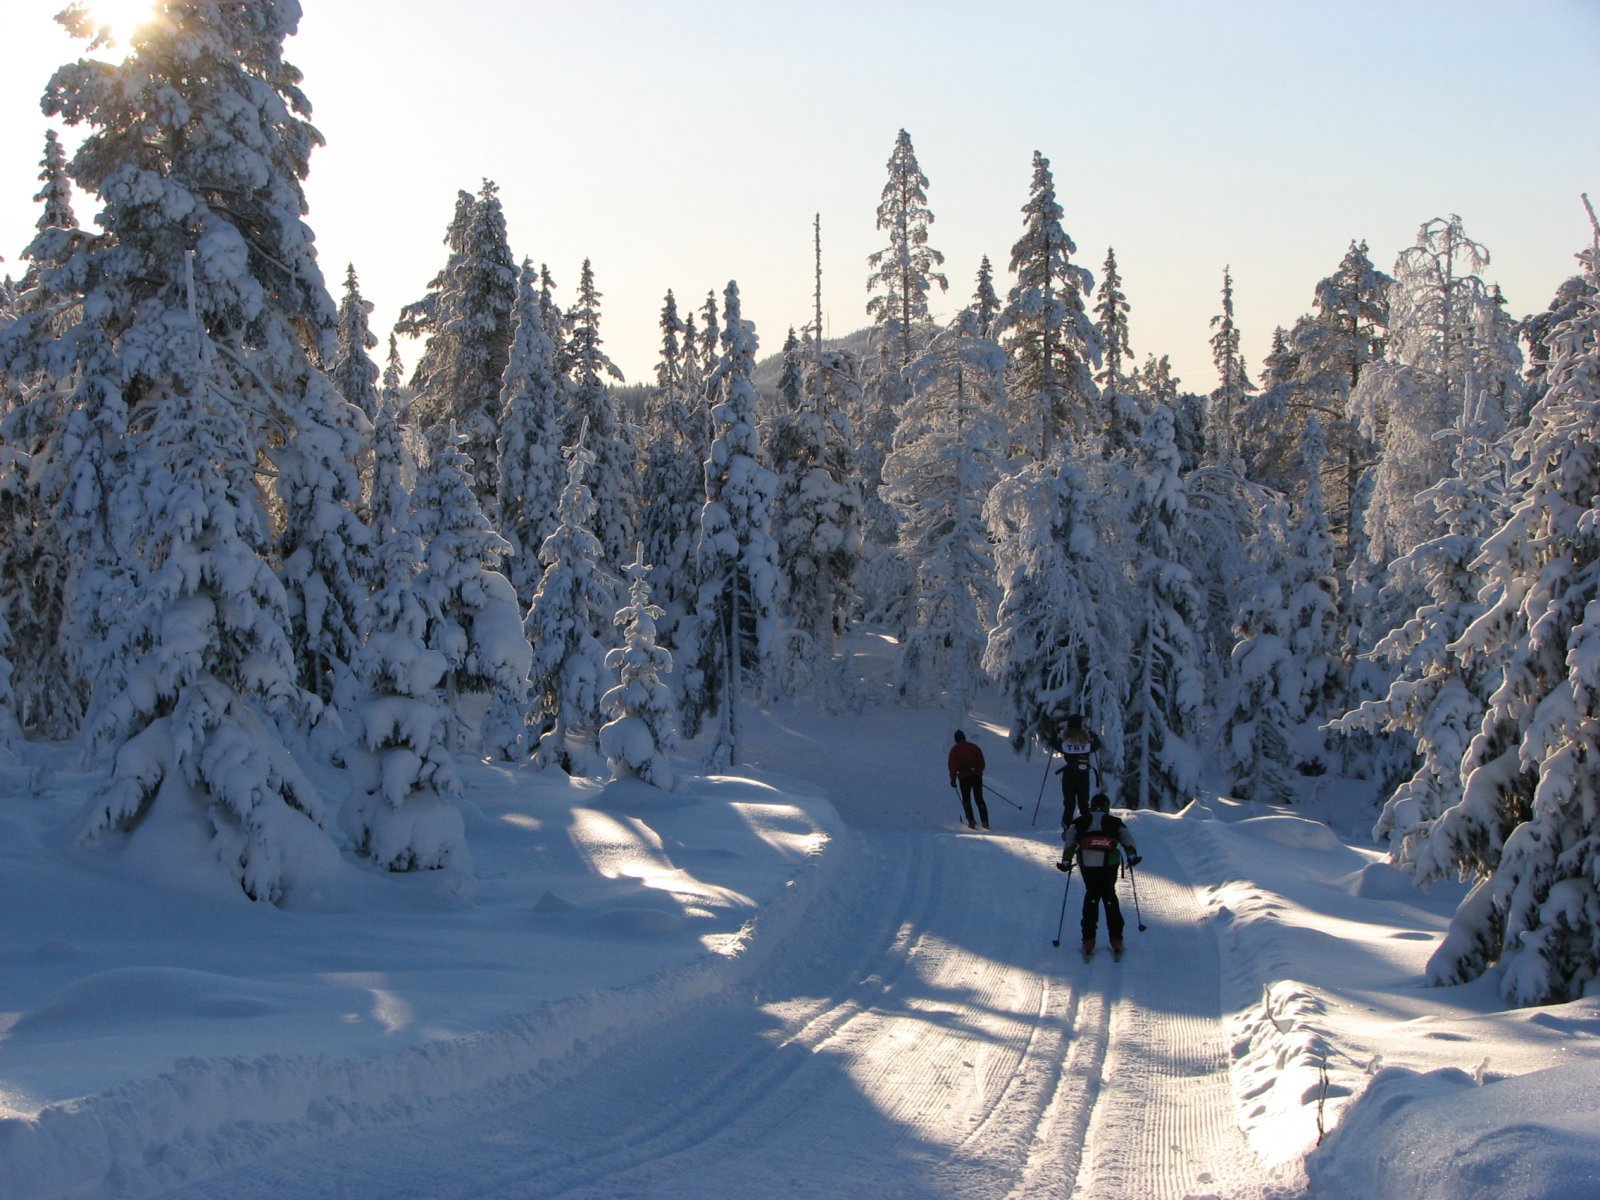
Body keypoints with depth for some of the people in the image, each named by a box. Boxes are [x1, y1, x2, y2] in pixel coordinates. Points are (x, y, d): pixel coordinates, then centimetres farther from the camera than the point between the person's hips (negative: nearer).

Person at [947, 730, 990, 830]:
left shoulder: (955, 749, 2)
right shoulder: (974, 746, 11)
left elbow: (952, 765, -3)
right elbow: (982, 762, 11)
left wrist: (953, 779, 1)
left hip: (964, 777, -3)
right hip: (977, 776, 3)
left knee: (966, 800, 9)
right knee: (979, 799, 7)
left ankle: (971, 822, -3)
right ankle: (985, 822, -3)